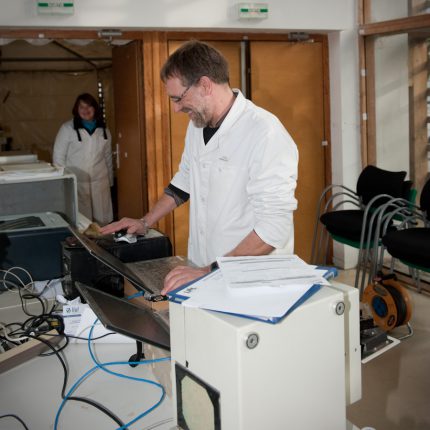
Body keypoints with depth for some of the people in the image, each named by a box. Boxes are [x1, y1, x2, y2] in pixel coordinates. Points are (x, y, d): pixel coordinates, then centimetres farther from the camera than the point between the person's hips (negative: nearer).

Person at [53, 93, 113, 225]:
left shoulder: (104, 130, 11)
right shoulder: (67, 128, -1)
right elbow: (58, 156, 0)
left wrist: (110, 181, 15)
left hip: (100, 182, 4)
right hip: (76, 183, -3)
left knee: (103, 221, 3)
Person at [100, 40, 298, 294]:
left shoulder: (265, 133, -18)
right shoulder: (198, 125, 7)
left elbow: (274, 227, -22)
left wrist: (213, 272, -26)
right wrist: (145, 223, 18)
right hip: (199, 271, 6)